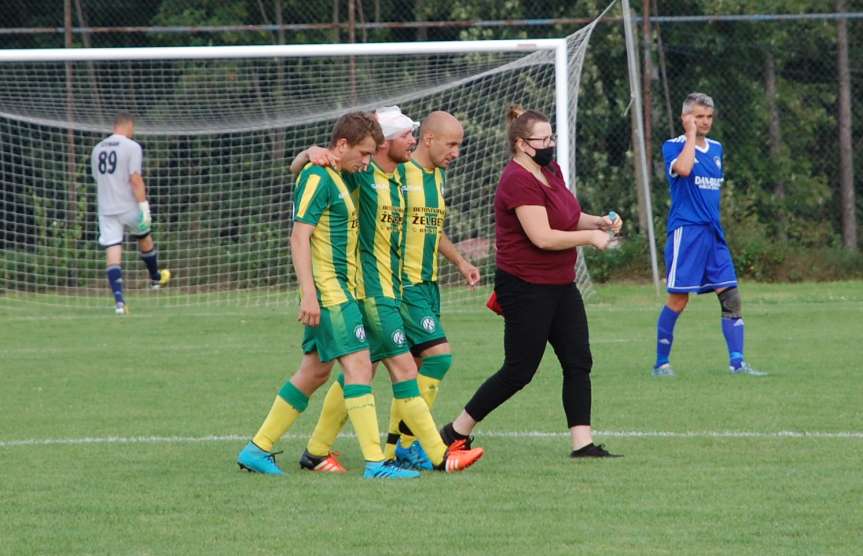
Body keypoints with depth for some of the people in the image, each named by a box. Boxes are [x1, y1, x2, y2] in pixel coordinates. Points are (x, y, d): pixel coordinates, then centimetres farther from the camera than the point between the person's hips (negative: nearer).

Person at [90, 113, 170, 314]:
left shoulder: (98, 149, 10)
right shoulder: (131, 147, -9)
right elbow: (135, 179, -17)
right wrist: (144, 206, -15)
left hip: (105, 208, 4)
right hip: (129, 207, -4)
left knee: (112, 253, -3)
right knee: (145, 238, 24)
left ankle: (119, 301, -15)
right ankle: (155, 278, 45)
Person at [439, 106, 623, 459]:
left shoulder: (551, 170, 10)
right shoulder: (519, 181, -19)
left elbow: (567, 217, 24)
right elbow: (543, 237, -25)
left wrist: (598, 221, 5)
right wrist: (590, 237, -14)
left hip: (560, 285, 9)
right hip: (526, 288, -9)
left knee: (578, 362, 2)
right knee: (519, 371, -3)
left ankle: (582, 443, 2)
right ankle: (457, 432, 9)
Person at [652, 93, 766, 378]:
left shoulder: (716, 149, 15)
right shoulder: (673, 147, -5)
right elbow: (683, 168, -27)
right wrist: (691, 134, -15)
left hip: (713, 233, 6)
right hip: (686, 231, -6)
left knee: (730, 296, -2)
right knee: (678, 299, -5)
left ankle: (737, 362, -1)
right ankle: (661, 362, 6)